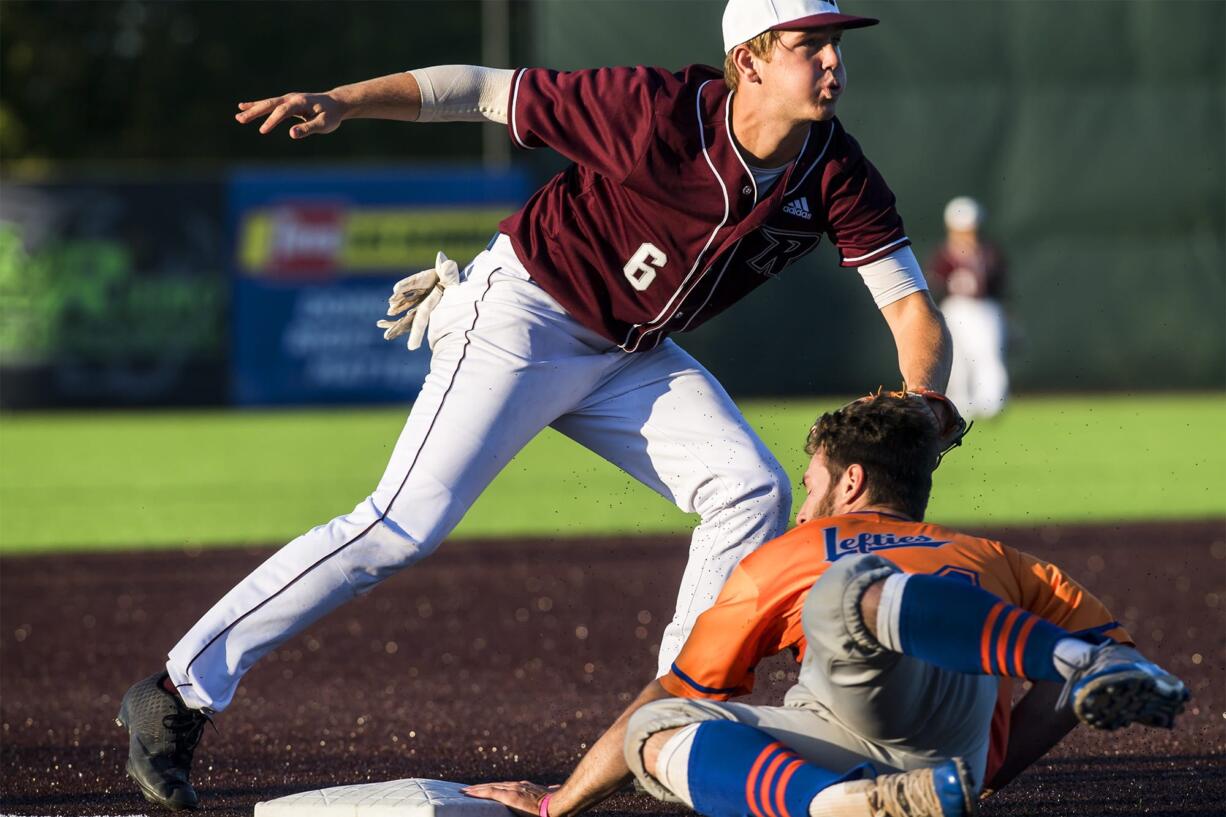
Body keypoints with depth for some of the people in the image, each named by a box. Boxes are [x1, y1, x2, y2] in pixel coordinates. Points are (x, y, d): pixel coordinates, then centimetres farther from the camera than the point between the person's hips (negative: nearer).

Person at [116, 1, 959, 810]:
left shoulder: (836, 175, -11)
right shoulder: (658, 110, -25)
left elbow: (911, 302, -13)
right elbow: (486, 90, -19)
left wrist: (923, 404, -33)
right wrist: (343, 102, -31)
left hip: (632, 356, 6)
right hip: (524, 317, -6)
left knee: (753, 491, -8)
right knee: (406, 524, -16)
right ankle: (179, 696, -15)